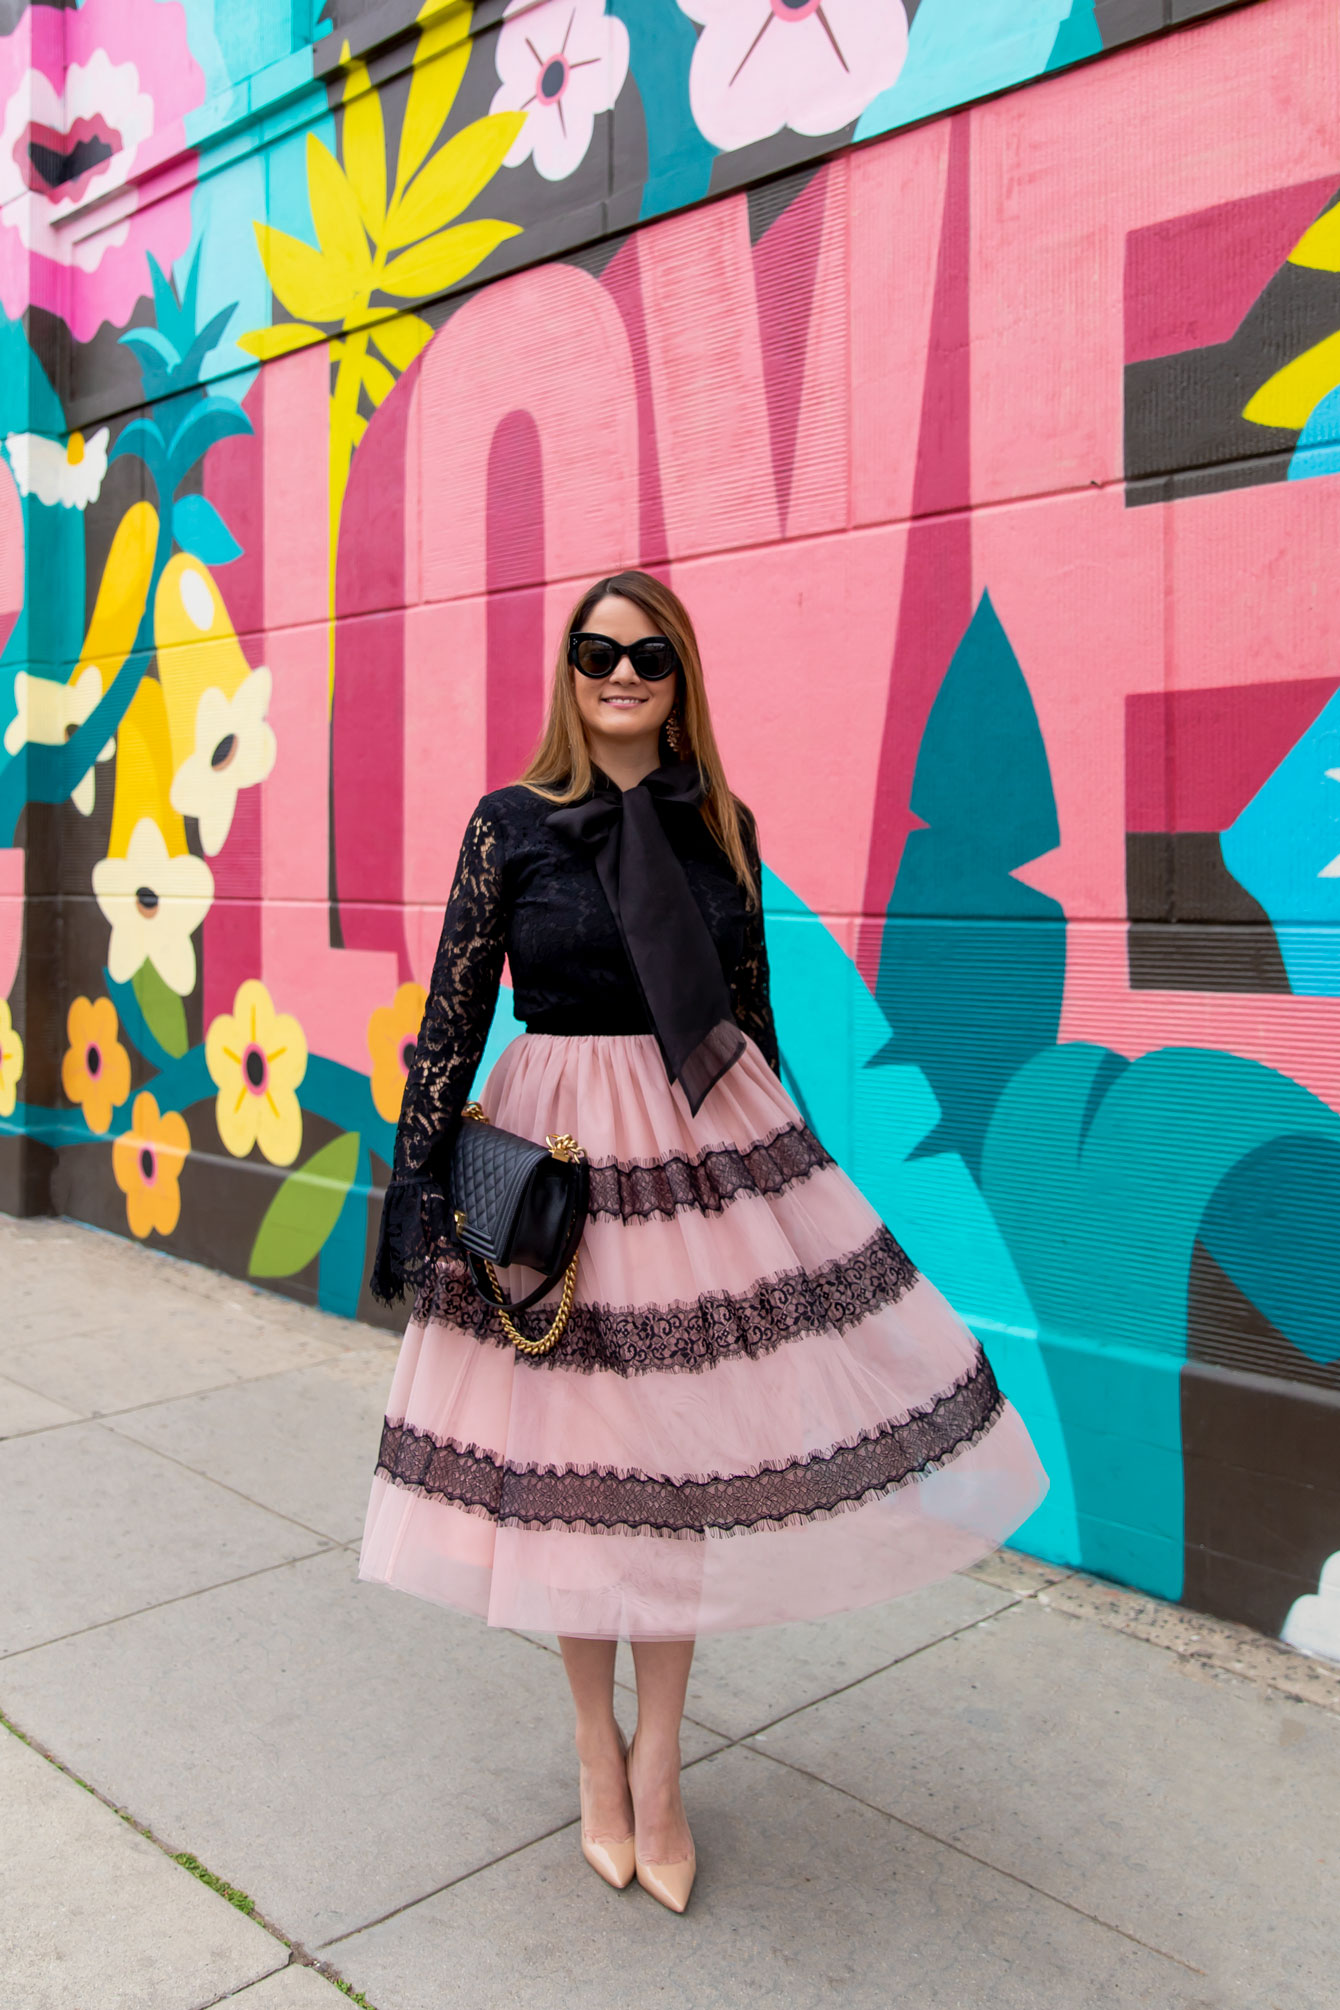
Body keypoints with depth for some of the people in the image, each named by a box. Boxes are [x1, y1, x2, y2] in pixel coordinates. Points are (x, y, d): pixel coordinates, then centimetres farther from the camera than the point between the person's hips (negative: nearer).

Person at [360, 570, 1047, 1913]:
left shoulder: (722, 826, 4)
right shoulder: (512, 823, -4)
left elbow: (752, 1010, 10)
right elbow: (451, 1017, -4)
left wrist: (780, 1156, 13)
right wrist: (422, 1190, -8)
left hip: (710, 1146, 3)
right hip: (559, 1148, -2)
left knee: (685, 1448, 7)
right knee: (570, 1453, 8)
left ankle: (658, 1764, 25)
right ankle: (599, 1749, 31)